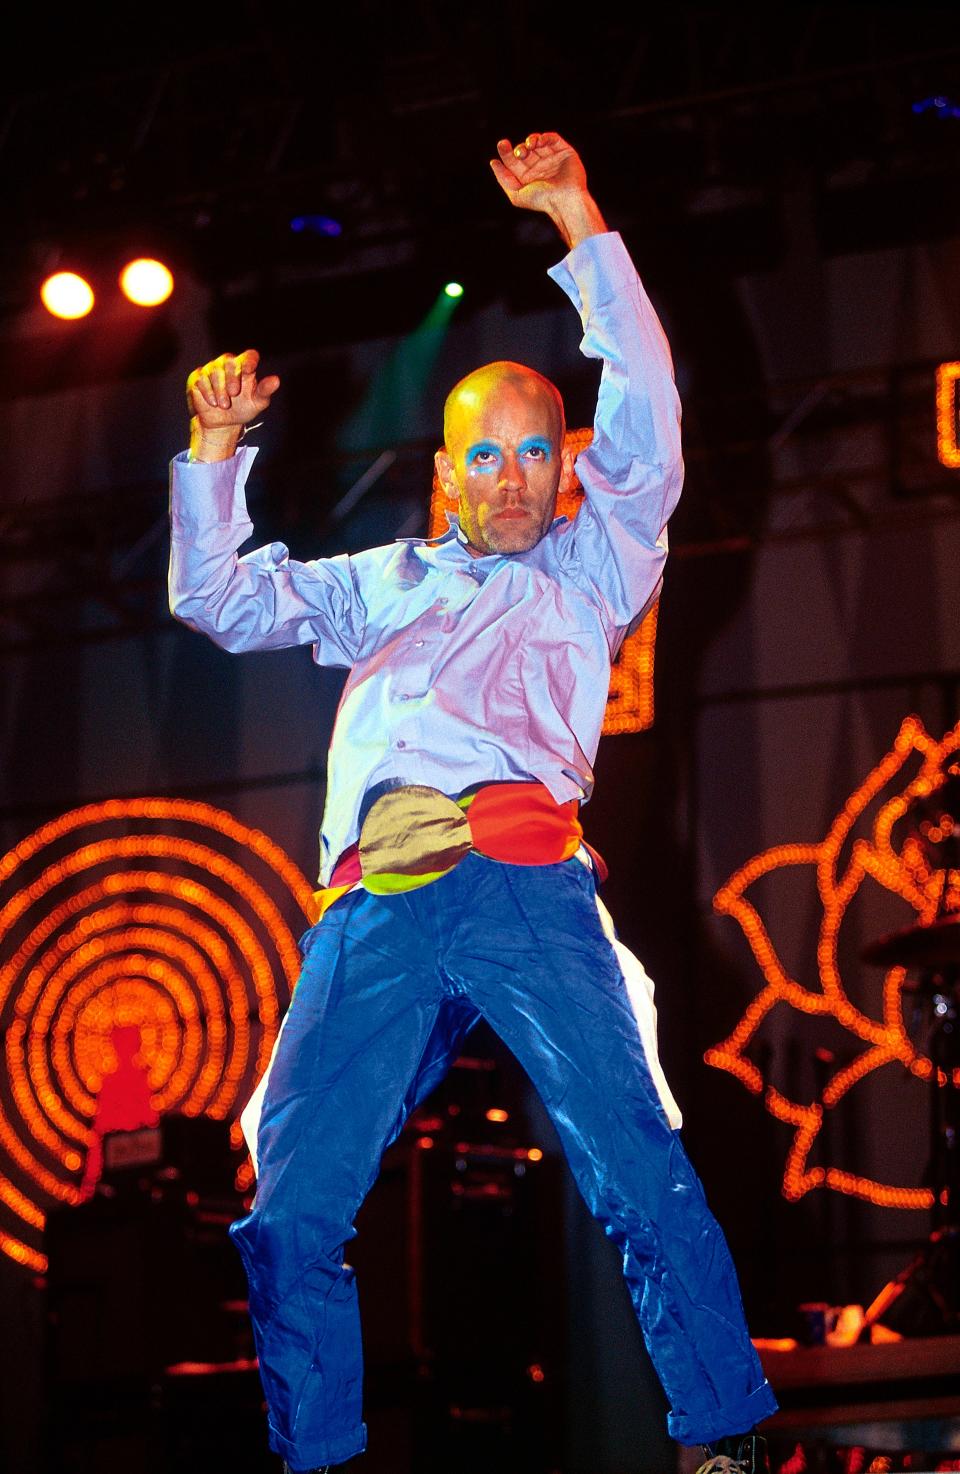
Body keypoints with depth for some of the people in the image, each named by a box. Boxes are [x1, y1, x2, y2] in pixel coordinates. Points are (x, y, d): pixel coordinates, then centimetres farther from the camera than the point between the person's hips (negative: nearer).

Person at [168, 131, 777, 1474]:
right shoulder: (383, 583, 33)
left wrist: (580, 226, 11)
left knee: (642, 1178, -14)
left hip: (522, 880, -3)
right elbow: (218, 601, 34)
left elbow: (646, 418, 14)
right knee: (290, 1211, -7)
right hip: (374, 906, 3)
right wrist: (215, 451, 21)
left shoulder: (591, 571, 24)